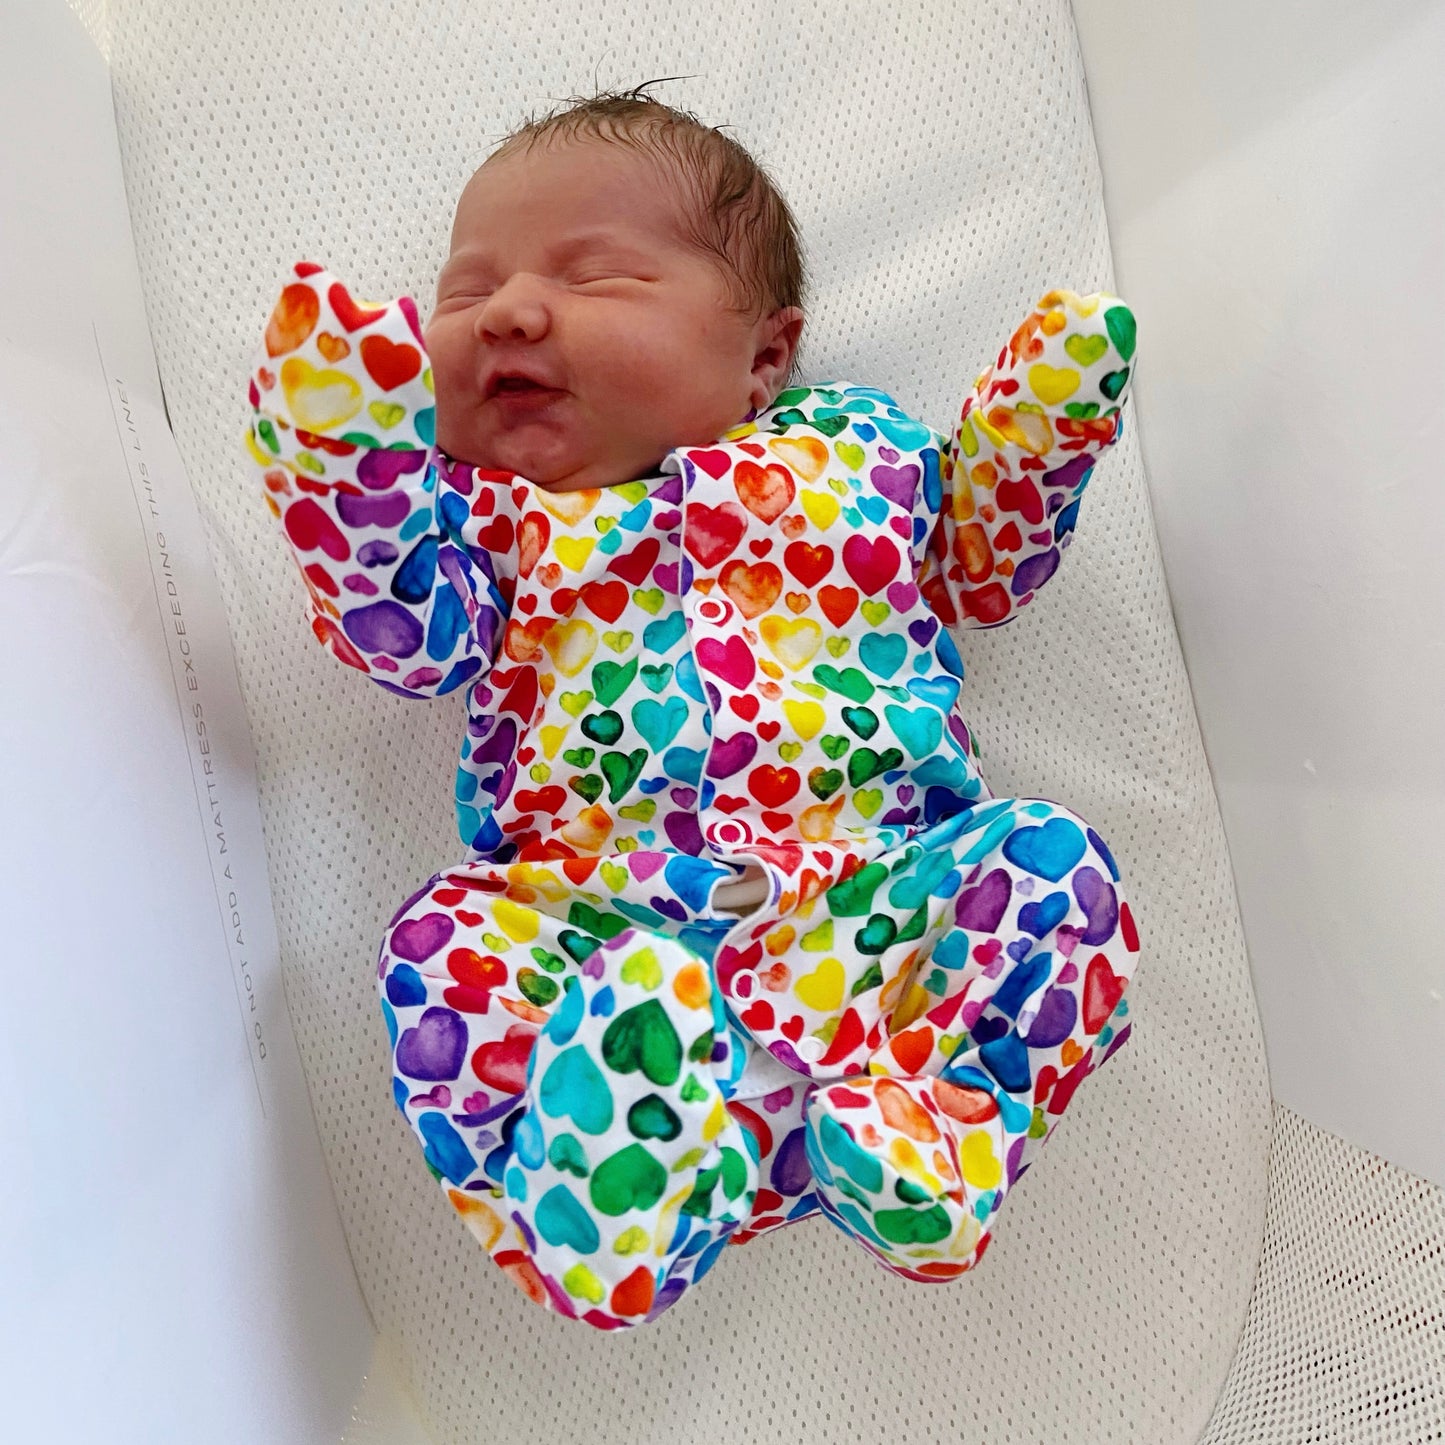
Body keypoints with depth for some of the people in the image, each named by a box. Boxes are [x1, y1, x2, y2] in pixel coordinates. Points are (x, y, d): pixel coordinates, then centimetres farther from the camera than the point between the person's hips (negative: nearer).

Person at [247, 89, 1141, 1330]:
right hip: (607, 915, 1)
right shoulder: (493, 512, 18)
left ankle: (912, 1126, -31)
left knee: (1052, 860, -22)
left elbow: (980, 566, 26)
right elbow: (411, 635, 4)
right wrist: (351, 450, -5)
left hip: (883, 881, 1)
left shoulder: (854, 443, 18)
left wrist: (1037, 424, 11)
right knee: (448, 943, -23)